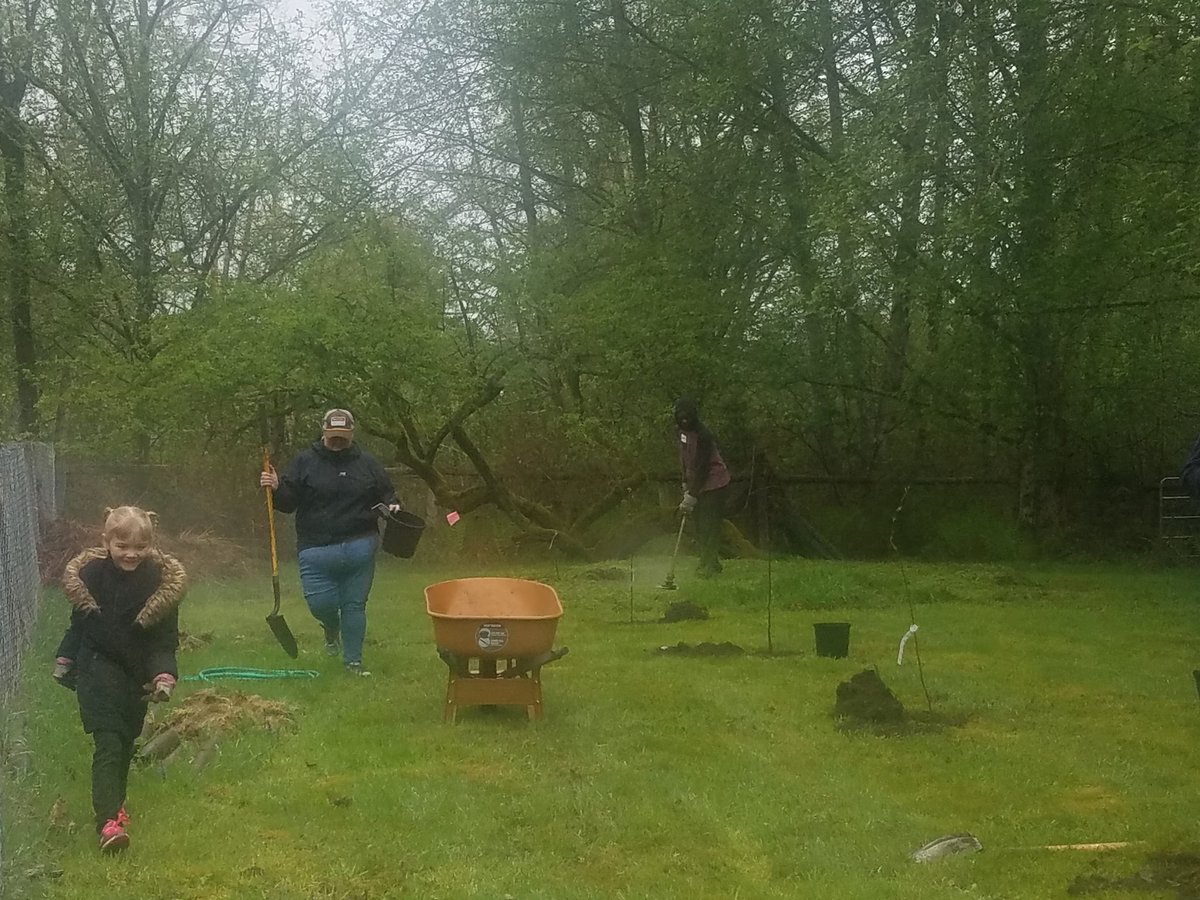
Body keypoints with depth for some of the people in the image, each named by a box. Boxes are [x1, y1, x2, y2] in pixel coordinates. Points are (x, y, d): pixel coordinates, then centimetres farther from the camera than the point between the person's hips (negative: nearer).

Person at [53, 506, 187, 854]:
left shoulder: (162, 580, -10)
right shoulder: (90, 574, -8)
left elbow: (166, 638, -6)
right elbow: (78, 622, 7)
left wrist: (164, 675, -16)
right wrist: (64, 660, 13)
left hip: (138, 672, 2)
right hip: (99, 668, -2)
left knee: (126, 741, 16)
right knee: (108, 743, -13)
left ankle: (113, 803, 37)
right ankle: (108, 821, -19)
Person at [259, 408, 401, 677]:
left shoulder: (366, 463, 7)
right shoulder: (305, 461, 2)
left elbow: (386, 494, 17)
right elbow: (288, 502, 0)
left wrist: (392, 506, -5)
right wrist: (276, 488, -20)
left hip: (360, 547, 1)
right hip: (317, 549, -1)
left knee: (354, 605, 5)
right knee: (320, 604, -5)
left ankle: (353, 661, 18)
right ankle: (332, 629, 32)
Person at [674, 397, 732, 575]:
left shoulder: (703, 436, -24)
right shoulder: (683, 431, 4)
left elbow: (701, 469, -25)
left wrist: (690, 497, -25)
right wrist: (686, 483, 11)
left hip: (714, 484, -9)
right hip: (698, 484, 9)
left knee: (709, 525, -9)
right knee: (699, 523, 12)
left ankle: (710, 565, -4)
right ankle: (706, 561, 21)